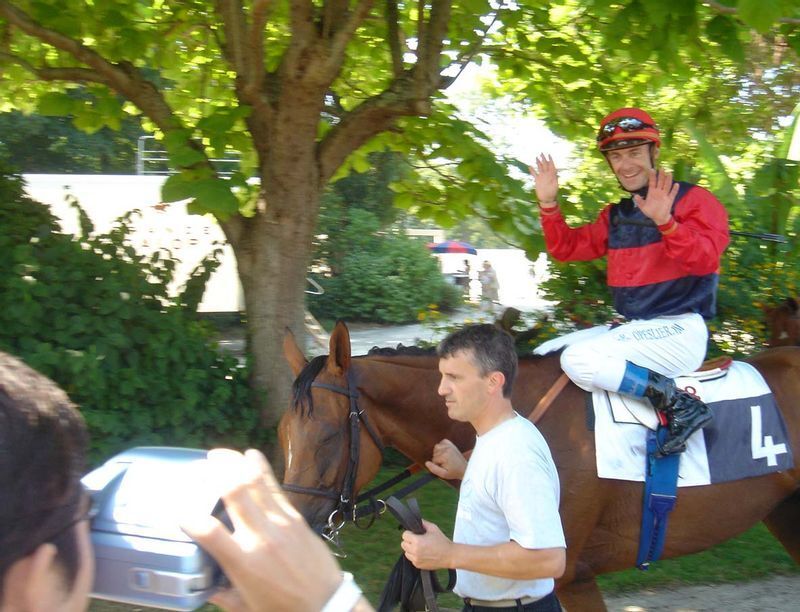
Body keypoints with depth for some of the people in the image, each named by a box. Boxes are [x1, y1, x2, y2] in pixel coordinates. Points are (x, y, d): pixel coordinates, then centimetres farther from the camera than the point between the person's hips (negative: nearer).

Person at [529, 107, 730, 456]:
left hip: (680, 329, -9)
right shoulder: (615, 216, 15)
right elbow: (567, 249, 15)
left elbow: (705, 260, -22)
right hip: (634, 328, 9)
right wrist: (548, 204, 2)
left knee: (579, 360, -26)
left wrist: (665, 222, -37)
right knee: (549, 352, 11)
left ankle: (680, 405, -18)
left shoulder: (693, 200, -7)